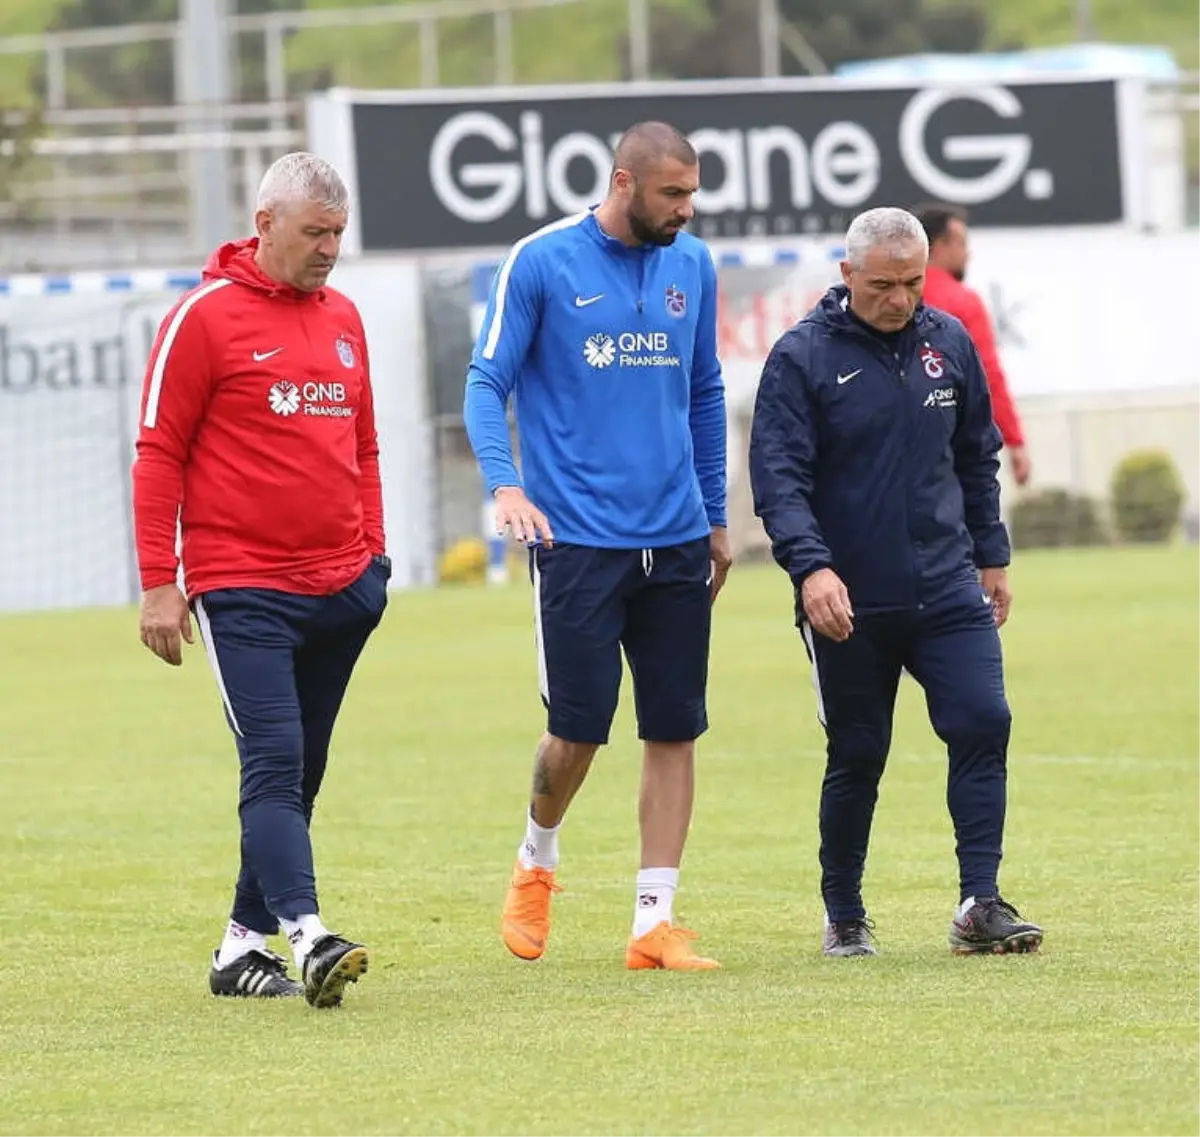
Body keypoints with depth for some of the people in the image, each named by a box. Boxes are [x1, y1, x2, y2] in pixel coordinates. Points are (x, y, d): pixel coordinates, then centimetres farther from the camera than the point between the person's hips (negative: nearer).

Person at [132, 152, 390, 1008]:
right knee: (274, 765, -15)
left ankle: (245, 943, 16)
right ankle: (307, 937, -26)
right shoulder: (204, 318, -5)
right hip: (245, 592, -7)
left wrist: (372, 553, 17)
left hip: (342, 588, 7)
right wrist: (158, 584, -8)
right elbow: (159, 455, -5)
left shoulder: (343, 318, 14)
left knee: (300, 772, 9)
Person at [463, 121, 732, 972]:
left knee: (675, 731, 2)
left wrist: (716, 517, 19)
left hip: (676, 541, 4)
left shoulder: (692, 268, 8)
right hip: (578, 540, -4)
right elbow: (488, 383, -4)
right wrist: (505, 483, -19)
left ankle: (656, 919, 8)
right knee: (578, 731, -4)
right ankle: (537, 861, 25)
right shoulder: (541, 263, -6)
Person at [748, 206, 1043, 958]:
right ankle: (844, 917, 20)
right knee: (857, 758, 5)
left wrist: (991, 557, 17)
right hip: (849, 602, -3)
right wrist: (811, 566, -27)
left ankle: (981, 904, -8)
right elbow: (779, 477, -14)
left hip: (948, 592, 3)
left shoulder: (949, 343, 6)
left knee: (983, 725, -11)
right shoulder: (802, 358, -8)